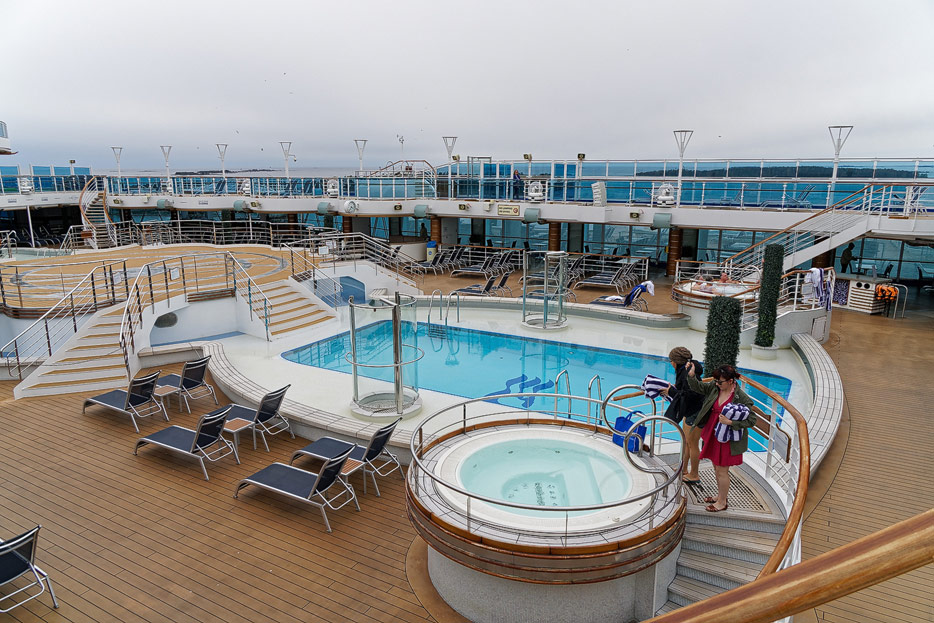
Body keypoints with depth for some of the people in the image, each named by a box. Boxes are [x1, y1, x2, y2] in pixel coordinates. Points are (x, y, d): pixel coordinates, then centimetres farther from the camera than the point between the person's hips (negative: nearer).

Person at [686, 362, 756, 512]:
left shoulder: (742, 398, -21)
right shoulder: (714, 387, -5)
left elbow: (751, 420, -16)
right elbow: (697, 387, 4)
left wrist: (730, 422, -26)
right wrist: (692, 375, -15)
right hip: (713, 435, 6)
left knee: (722, 471, 5)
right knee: (717, 468, 21)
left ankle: (722, 502, 24)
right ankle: (720, 495, 41)